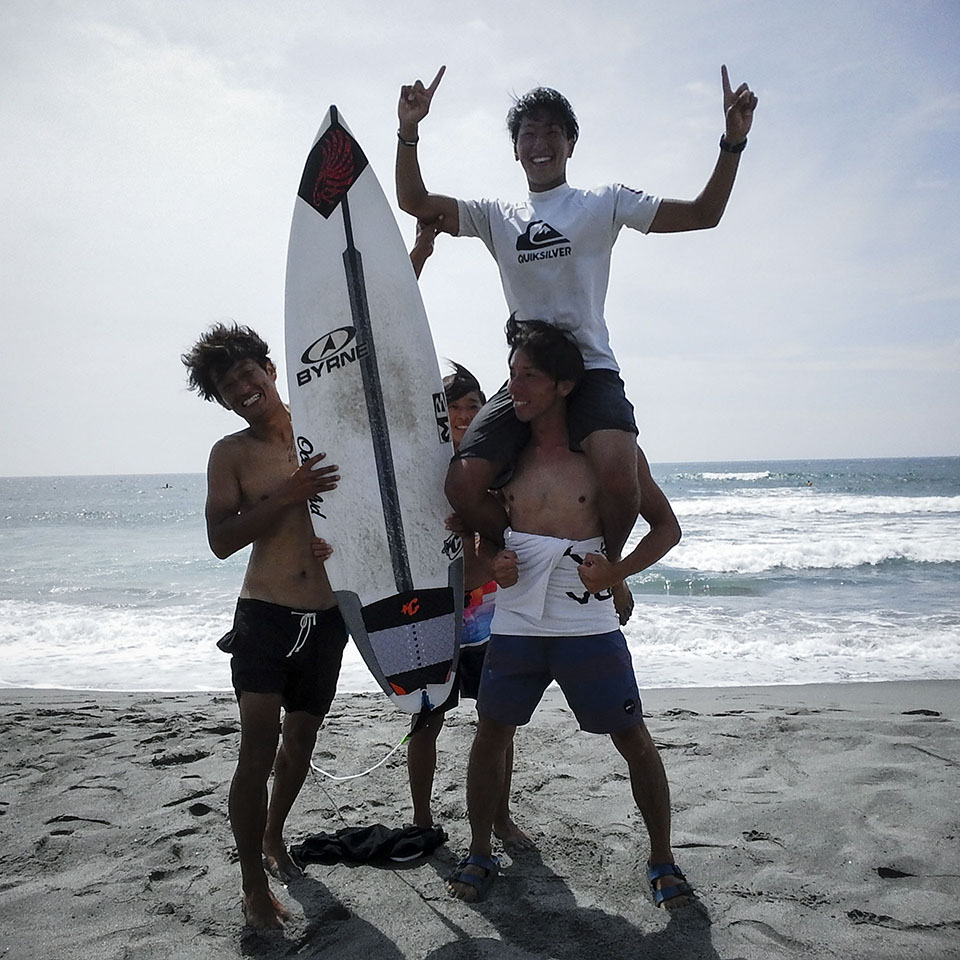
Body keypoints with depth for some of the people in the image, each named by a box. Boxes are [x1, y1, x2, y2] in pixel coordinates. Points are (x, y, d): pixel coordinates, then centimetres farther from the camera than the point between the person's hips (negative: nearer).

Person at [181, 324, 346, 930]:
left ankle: (274, 835, 41)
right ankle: (254, 885, 6)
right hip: (265, 616, -3)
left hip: (329, 617, 3)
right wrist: (287, 497, -21)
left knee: (303, 734, 17)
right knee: (259, 748, -9)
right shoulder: (232, 453, -3)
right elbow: (221, 540, -11)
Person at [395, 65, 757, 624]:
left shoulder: (603, 203, 10)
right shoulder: (496, 217, 17)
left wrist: (733, 142, -7)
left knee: (617, 474, -31)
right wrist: (409, 132, -6)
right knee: (463, 485, -18)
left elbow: (704, 214, 6)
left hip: (591, 372, -3)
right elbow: (414, 201, 8)